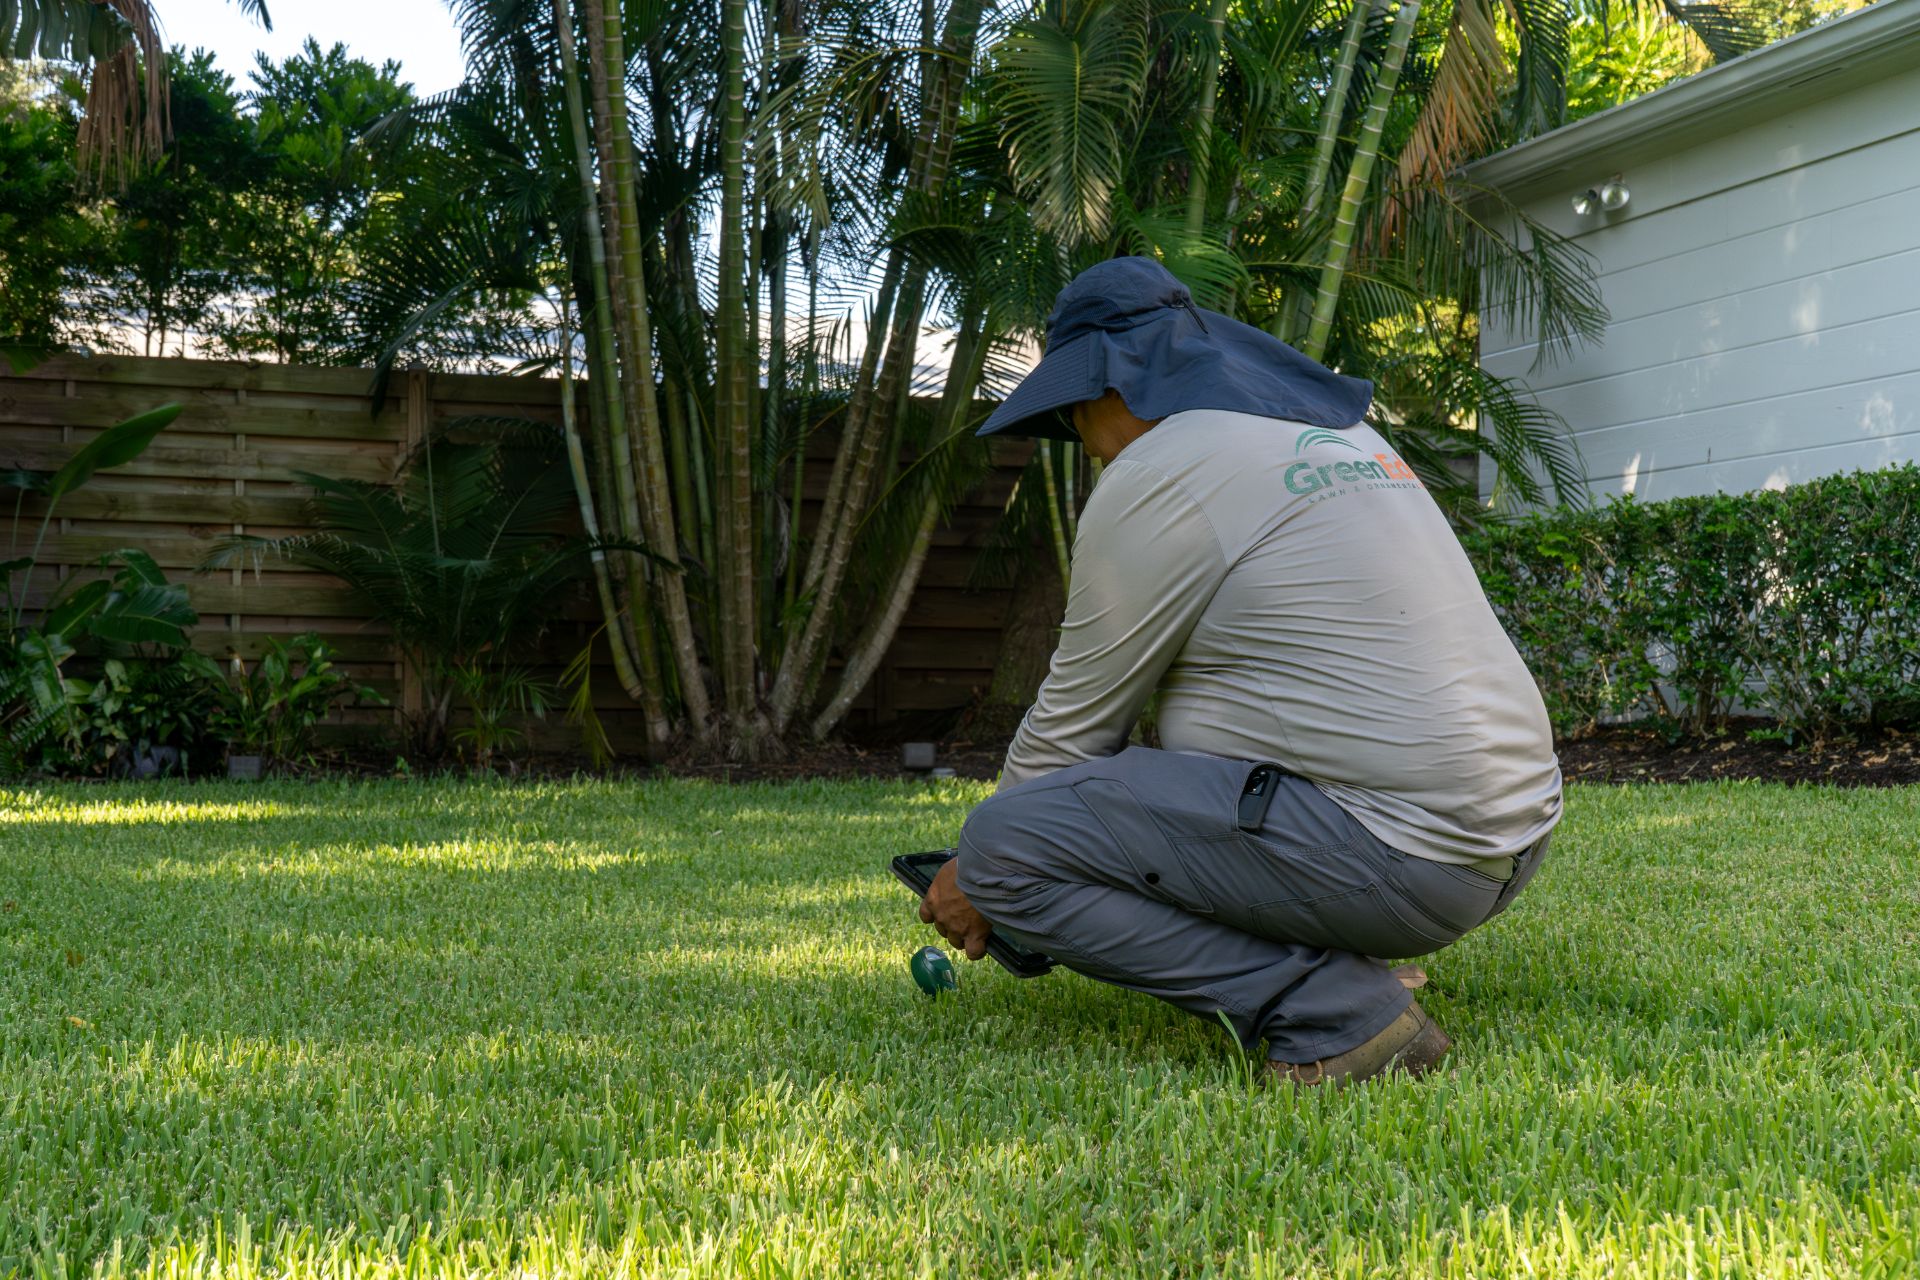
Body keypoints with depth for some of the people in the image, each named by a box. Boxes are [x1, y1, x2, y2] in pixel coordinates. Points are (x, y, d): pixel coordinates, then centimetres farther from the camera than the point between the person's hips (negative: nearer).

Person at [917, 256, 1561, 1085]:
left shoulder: (1153, 479, -10)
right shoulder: (1339, 432, 18)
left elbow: (1072, 728, -2)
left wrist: (974, 878, 14)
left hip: (1399, 857, -10)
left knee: (1003, 846, -8)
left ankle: (1331, 1010, -12)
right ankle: (1330, 961, 15)